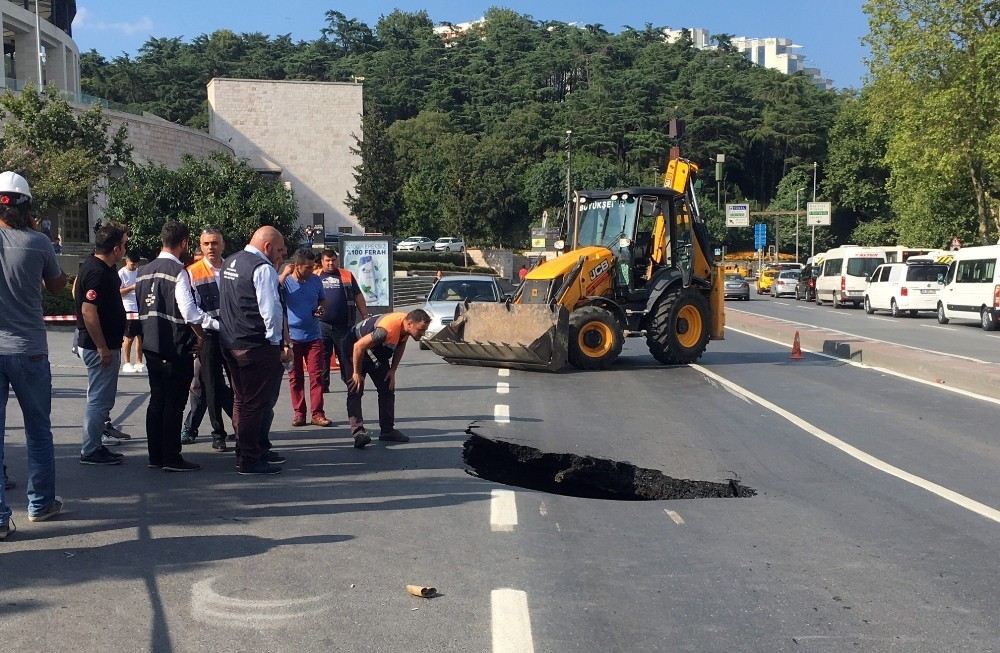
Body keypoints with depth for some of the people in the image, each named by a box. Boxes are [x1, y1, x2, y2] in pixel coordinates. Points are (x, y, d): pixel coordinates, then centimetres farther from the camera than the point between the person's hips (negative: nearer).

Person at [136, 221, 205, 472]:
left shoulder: (144, 271, 9)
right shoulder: (178, 271, -15)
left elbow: (140, 307, 16)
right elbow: (188, 311, -18)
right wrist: (200, 335, -4)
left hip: (151, 345, 8)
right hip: (176, 348, -8)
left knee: (156, 400, 13)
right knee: (174, 404, -1)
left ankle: (155, 456, 19)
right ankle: (171, 458, 3)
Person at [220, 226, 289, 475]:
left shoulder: (229, 263, 13)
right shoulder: (263, 268, -16)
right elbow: (271, 309, -20)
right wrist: (277, 343, -9)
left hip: (230, 341, 10)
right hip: (256, 346, -10)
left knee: (241, 399, 18)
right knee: (256, 403, -2)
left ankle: (251, 450, 32)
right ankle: (249, 460, 3)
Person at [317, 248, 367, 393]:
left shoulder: (347, 275, 12)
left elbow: (358, 297, 11)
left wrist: (365, 317, 6)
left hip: (343, 325, 0)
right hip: (322, 324, 0)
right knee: (323, 356, 2)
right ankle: (323, 385, 8)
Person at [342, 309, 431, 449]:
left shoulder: (406, 326, -16)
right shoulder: (387, 329, -41)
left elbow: (401, 345, 5)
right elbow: (359, 346, -34)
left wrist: (392, 370, 1)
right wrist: (357, 373, -23)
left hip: (378, 351, 8)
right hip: (354, 349, -8)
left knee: (387, 388, 5)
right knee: (355, 391, -17)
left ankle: (387, 430, 11)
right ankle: (358, 431, -25)